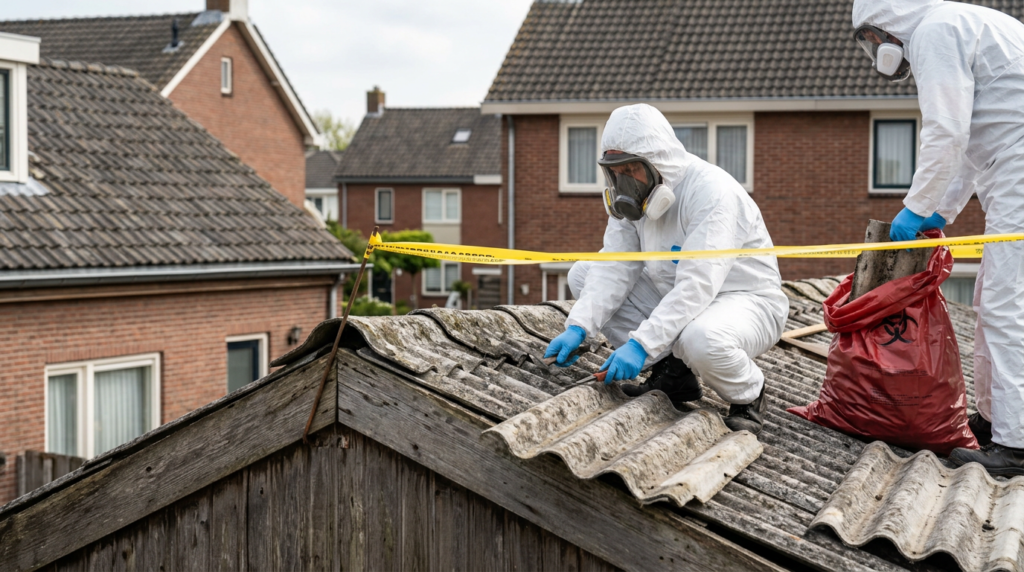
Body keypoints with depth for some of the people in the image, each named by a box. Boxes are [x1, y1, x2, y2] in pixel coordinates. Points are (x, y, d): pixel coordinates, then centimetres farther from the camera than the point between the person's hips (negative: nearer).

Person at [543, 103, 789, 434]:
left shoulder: (711, 192, -28)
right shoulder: (636, 194, -3)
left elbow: (697, 286, -34)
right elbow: (615, 267, -8)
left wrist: (641, 344, -39)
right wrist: (578, 327, -23)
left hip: (747, 300, -8)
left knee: (701, 340, -42)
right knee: (583, 274, -3)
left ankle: (749, 394, -5)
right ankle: (672, 373, 1)